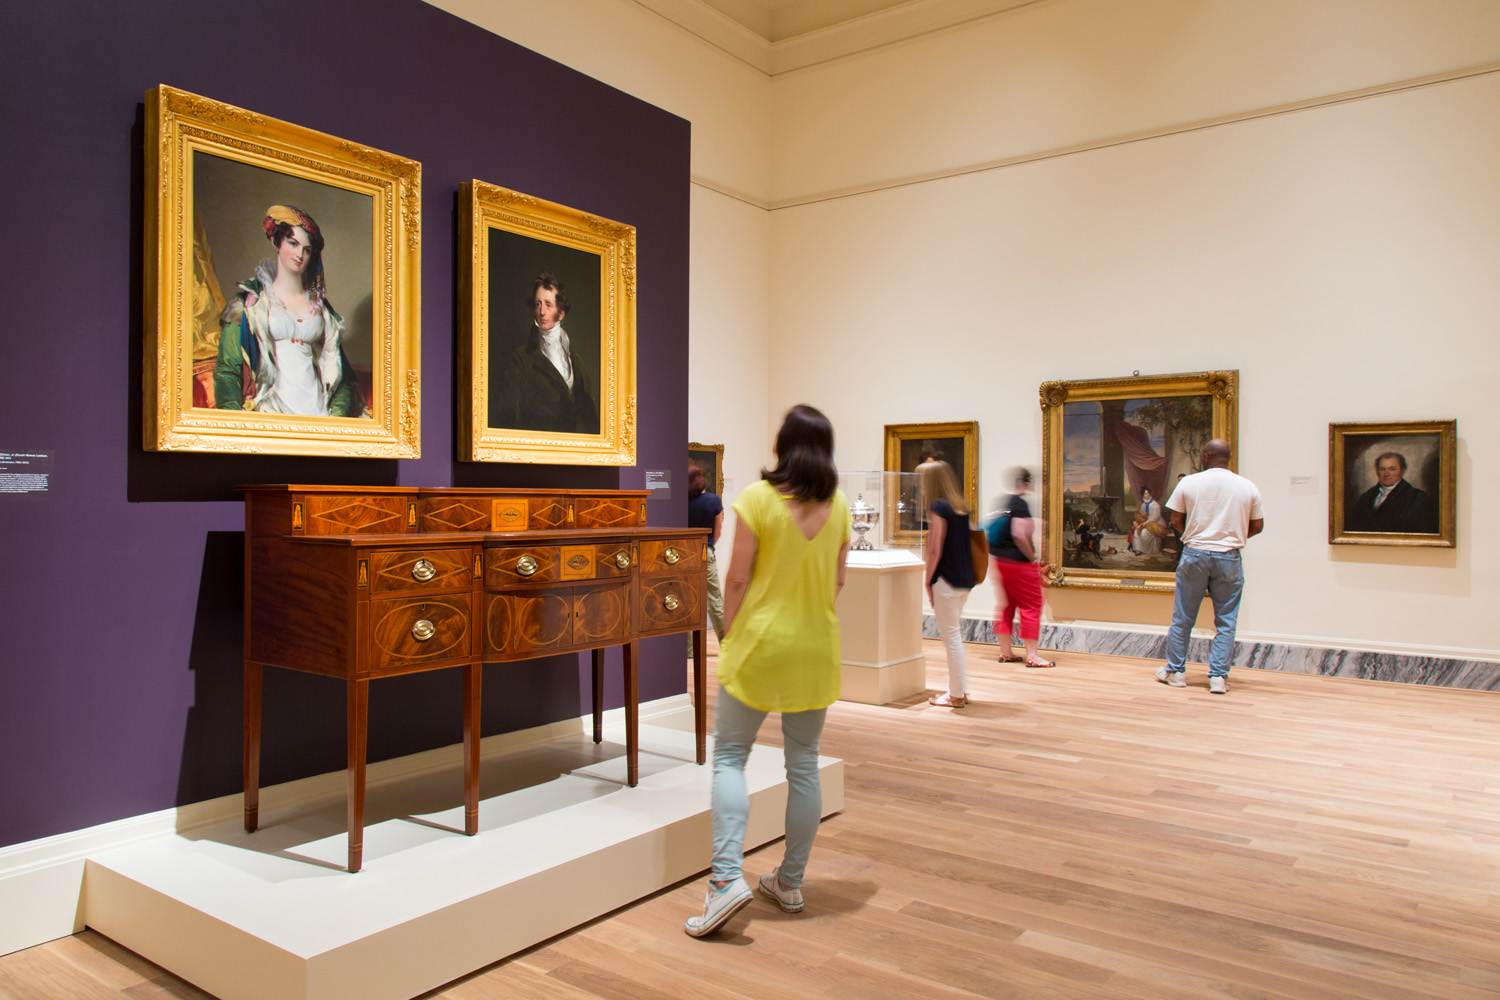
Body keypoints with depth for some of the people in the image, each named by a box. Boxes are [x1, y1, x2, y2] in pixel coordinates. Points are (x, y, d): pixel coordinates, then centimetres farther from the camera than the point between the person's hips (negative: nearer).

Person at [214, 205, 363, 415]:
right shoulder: (251, 300, 9)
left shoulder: (319, 305, 18)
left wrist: (337, 412, -4)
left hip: (317, 409, 2)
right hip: (268, 411, -2)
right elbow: (227, 368, 4)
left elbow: (337, 371, 14)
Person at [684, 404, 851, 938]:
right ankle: (790, 883, 22)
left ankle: (728, 876, -6)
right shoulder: (838, 506, 2)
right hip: (817, 647, 4)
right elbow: (837, 582, 8)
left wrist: (730, 634, 4)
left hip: (762, 641, -4)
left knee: (729, 757, 6)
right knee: (804, 765, 12)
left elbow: (738, 579, -9)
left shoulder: (758, 498, -11)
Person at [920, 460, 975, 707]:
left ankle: (956, 694, 7)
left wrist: (927, 580, -8)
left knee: (950, 636, 0)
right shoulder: (960, 506, 10)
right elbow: (960, 544, 13)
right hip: (964, 579, 8)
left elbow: (935, 550, -16)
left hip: (947, 580, -8)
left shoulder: (938, 507, -13)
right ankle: (960, 689, 24)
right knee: (953, 634, 18)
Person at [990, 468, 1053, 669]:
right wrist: (1032, 556, -14)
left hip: (1000, 560, 9)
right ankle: (1032, 655, 2)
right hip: (1019, 563, -9)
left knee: (1006, 606, 14)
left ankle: (1006, 652, 19)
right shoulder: (1020, 504, -16)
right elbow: (1018, 534, -25)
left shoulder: (1001, 502, 10)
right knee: (1031, 607, 0)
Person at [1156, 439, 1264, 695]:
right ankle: (1218, 677, 6)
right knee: (1225, 621, 8)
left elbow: (1176, 521, 1)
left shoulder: (1189, 483, -4)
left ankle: (1175, 671, 18)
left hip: (1195, 554, -1)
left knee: (1182, 618, 10)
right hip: (1229, 559, 1)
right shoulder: (1248, 487, 1)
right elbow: (1257, 526, 7)